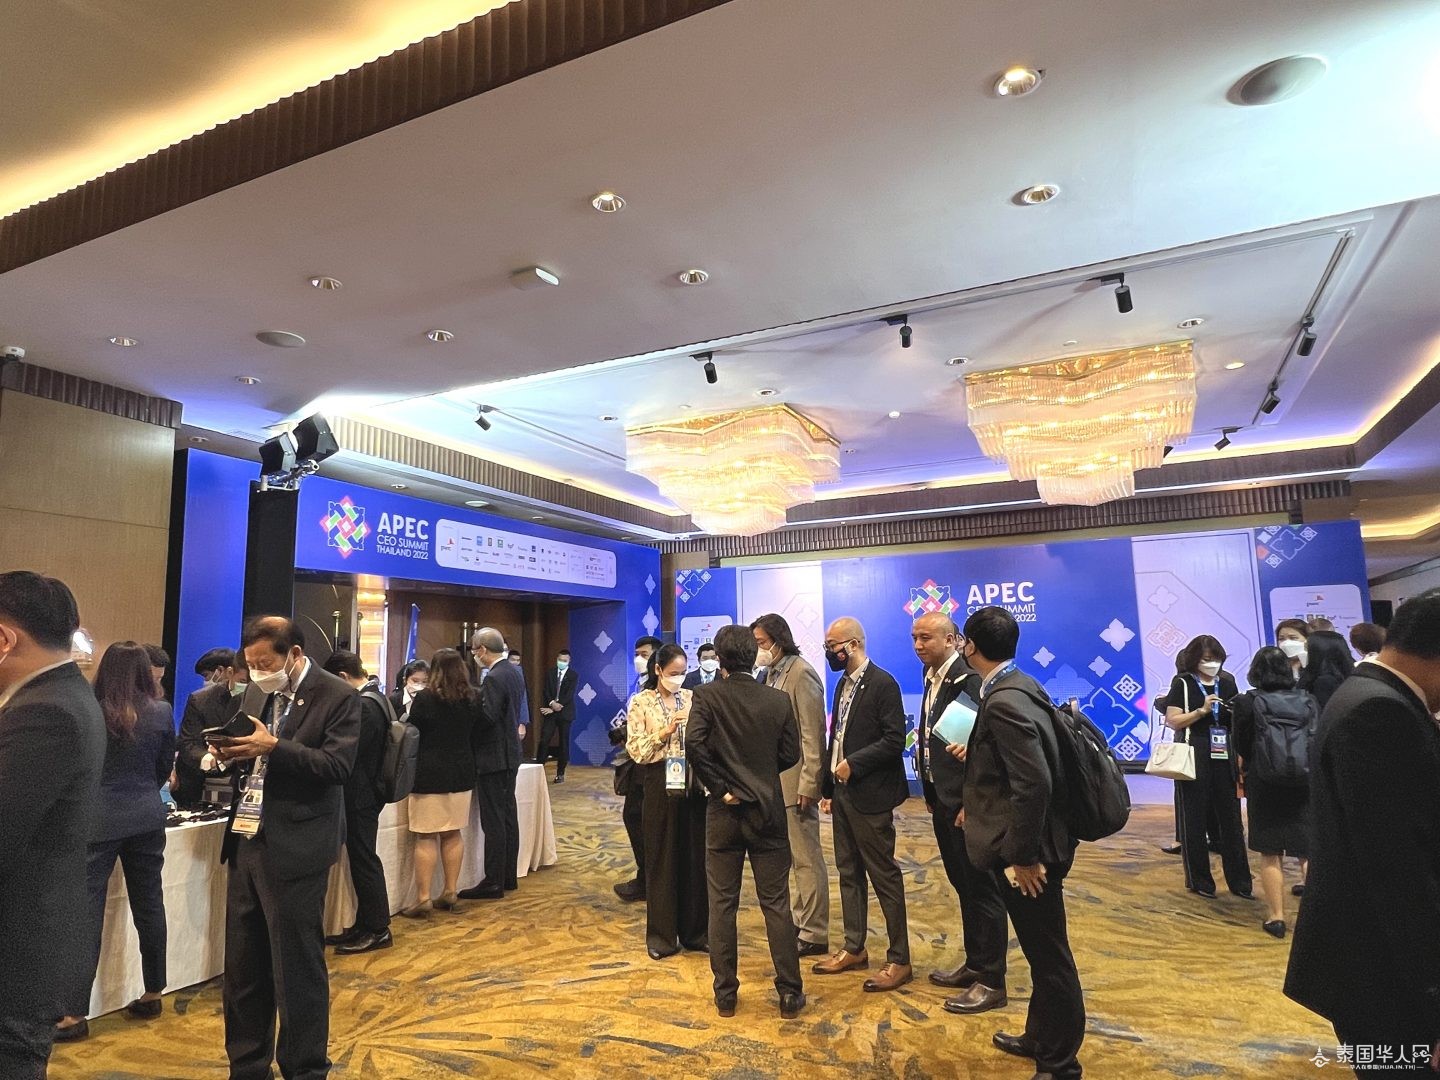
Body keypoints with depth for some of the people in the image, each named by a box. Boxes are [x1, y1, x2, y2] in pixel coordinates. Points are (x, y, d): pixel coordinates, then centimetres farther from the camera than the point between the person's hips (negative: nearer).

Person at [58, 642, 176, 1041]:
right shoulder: (162, 713, -2)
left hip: (99, 821, -3)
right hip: (147, 820, 3)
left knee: (87, 912, 2)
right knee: (149, 905, 12)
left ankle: (76, 1013, 4)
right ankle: (152, 995, 22)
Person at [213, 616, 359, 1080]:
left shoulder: (338, 697, -11)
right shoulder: (257, 692, 11)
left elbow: (337, 766, -19)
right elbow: (254, 756, 16)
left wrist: (274, 747, -25)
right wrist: (232, 752, -6)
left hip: (294, 849, -7)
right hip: (246, 841, 7)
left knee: (297, 968, 5)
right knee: (242, 966, 17)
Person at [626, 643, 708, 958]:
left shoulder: (692, 698, 8)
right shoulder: (640, 702, -1)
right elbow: (635, 749, -7)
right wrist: (665, 731, -17)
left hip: (693, 783, 3)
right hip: (661, 785, -3)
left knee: (695, 856, 8)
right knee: (662, 858, 6)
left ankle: (695, 930, 22)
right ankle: (662, 934, 20)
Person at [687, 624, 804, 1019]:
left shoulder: (706, 696, -10)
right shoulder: (779, 700, -4)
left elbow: (694, 744, -22)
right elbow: (790, 754, 1)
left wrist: (721, 786, -10)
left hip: (724, 811, -1)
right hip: (768, 811, 1)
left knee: (722, 905, 11)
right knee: (776, 904, 10)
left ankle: (725, 995, 20)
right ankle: (790, 994, 16)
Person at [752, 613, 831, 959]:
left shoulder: (801, 674, -16)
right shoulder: (772, 673, 9)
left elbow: (813, 735, -18)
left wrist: (808, 784, -19)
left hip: (796, 781, -8)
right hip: (776, 780, 9)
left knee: (807, 859, 2)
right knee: (790, 856, 19)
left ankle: (815, 935, 13)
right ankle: (799, 918, 34)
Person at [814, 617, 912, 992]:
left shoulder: (882, 683, -13)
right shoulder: (843, 684, 12)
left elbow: (895, 739, -18)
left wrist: (853, 764, -19)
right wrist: (827, 787, 14)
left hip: (870, 795, -8)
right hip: (842, 793, 8)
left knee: (884, 876, 1)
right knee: (849, 873, 16)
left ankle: (899, 960, 14)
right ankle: (854, 948, 29)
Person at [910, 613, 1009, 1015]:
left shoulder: (969, 679, -19)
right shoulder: (933, 678, 9)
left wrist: (971, 802, -20)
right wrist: (931, 794, 13)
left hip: (966, 803, -9)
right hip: (943, 800, 9)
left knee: (981, 888, 3)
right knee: (963, 885, 19)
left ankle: (991, 982, 16)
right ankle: (975, 964, 34)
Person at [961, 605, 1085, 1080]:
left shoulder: (1003, 701, -25)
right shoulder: (1018, 686, 6)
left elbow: (1034, 783, -29)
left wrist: (1021, 856, -22)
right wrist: (976, 754, 16)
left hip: (1026, 851, -10)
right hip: (1026, 842, 10)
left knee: (1049, 957, 8)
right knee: (1042, 952, 24)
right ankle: (1040, 1038, 43)